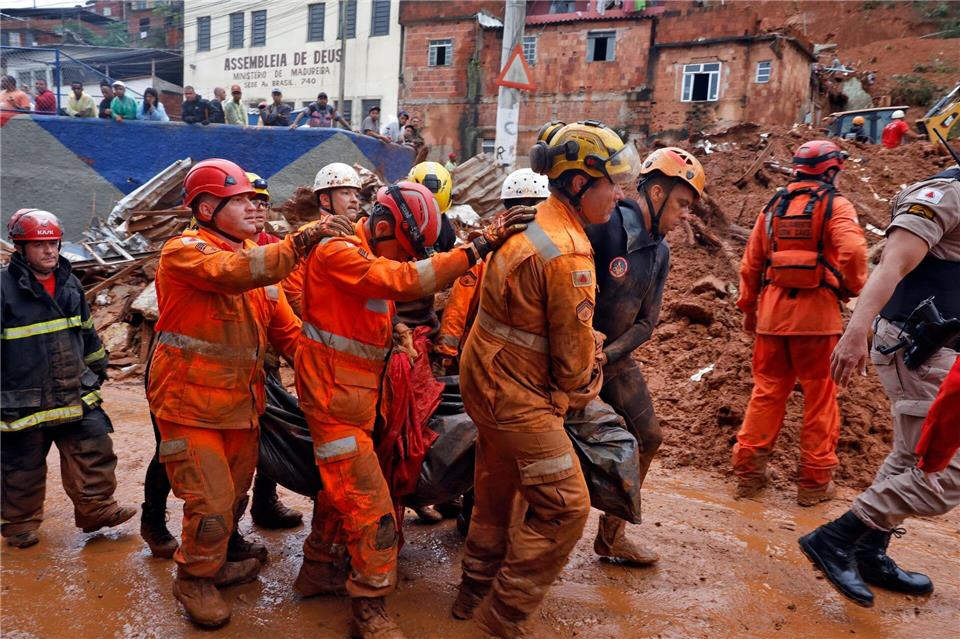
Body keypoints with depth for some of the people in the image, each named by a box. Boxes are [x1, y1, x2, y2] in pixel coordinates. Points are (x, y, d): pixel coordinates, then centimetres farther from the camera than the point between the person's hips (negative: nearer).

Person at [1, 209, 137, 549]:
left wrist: (97, 366, 25)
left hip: (76, 393, 5)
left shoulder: (69, 283, 7)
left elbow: (87, 330, 20)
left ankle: (97, 508, 18)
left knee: (94, 447, 4)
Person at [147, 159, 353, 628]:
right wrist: (302, 242, -40)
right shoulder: (184, 252, -13)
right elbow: (235, 272, -35)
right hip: (190, 404, -7)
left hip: (243, 403, 7)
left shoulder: (257, 254, 8)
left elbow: (285, 328, 6)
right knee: (211, 502, -4)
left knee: (234, 497, 20)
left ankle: (214, 563, 45)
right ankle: (194, 580, 23)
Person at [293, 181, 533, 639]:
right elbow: (404, 281, -32)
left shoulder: (373, 260, 12)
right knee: (371, 503, -6)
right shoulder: (338, 252, -19)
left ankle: (319, 570, 40)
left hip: (354, 398, 10)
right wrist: (478, 247, -35)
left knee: (342, 490, 22)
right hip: (334, 398, -10)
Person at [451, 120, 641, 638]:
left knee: (496, 488, 23)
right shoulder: (568, 252, -24)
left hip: (487, 376, 10)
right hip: (521, 394, -10)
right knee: (565, 506, -1)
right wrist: (577, 391, 4)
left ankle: (475, 592, 41)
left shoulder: (530, 223, 5)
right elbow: (573, 346, -17)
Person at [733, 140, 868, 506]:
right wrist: (853, 288, -2)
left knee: (767, 390, 13)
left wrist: (748, 307, 17)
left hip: (773, 312, 4)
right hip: (817, 313, -4)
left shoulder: (773, 207, 10)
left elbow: (750, 263, 10)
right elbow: (852, 252, -20)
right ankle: (815, 481, 14)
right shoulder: (835, 205, -3)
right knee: (820, 396, 7)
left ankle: (748, 468, 15)